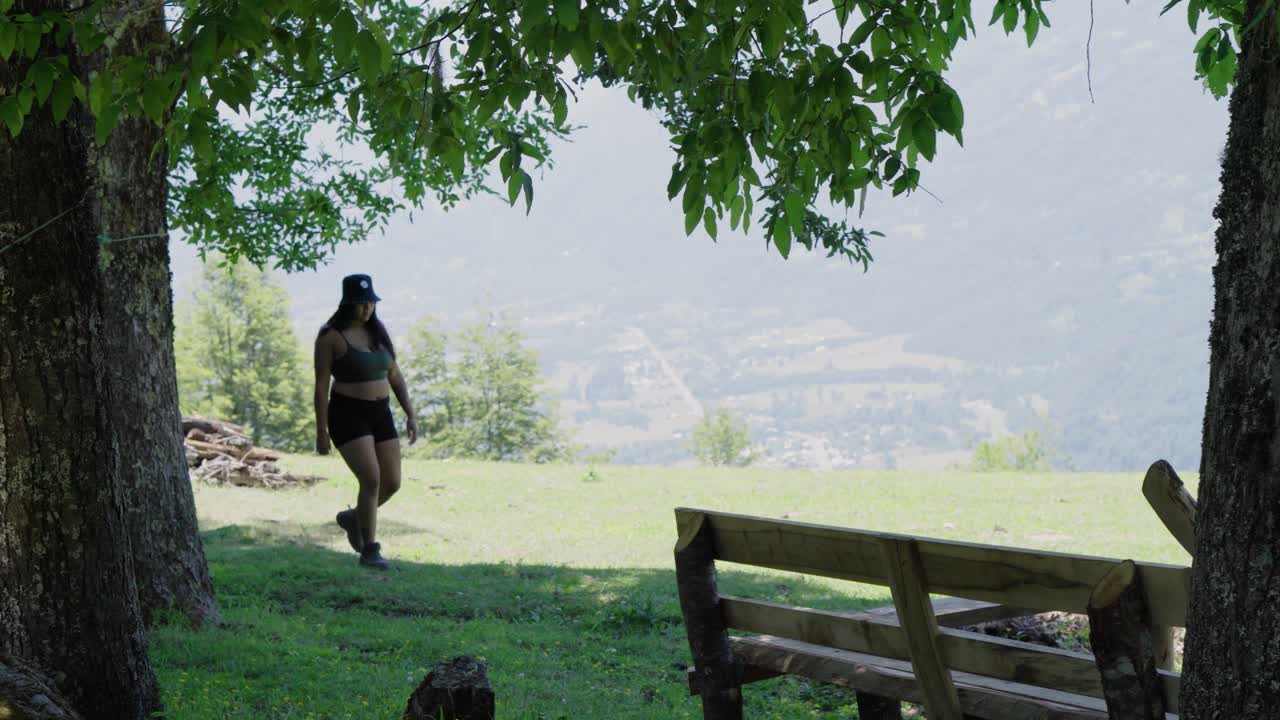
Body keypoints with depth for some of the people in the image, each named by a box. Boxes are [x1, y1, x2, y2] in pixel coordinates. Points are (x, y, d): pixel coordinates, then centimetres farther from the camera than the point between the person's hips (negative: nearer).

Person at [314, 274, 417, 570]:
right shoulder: (331, 336, -10)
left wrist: (410, 415, 6)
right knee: (372, 481, -17)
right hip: (348, 416, -7)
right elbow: (321, 385, -10)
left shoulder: (378, 332, 8)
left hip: (380, 414, 7)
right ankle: (369, 550, -5)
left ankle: (353, 517, 32)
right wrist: (321, 430, -12)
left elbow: (395, 376, 12)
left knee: (392, 482, 4)